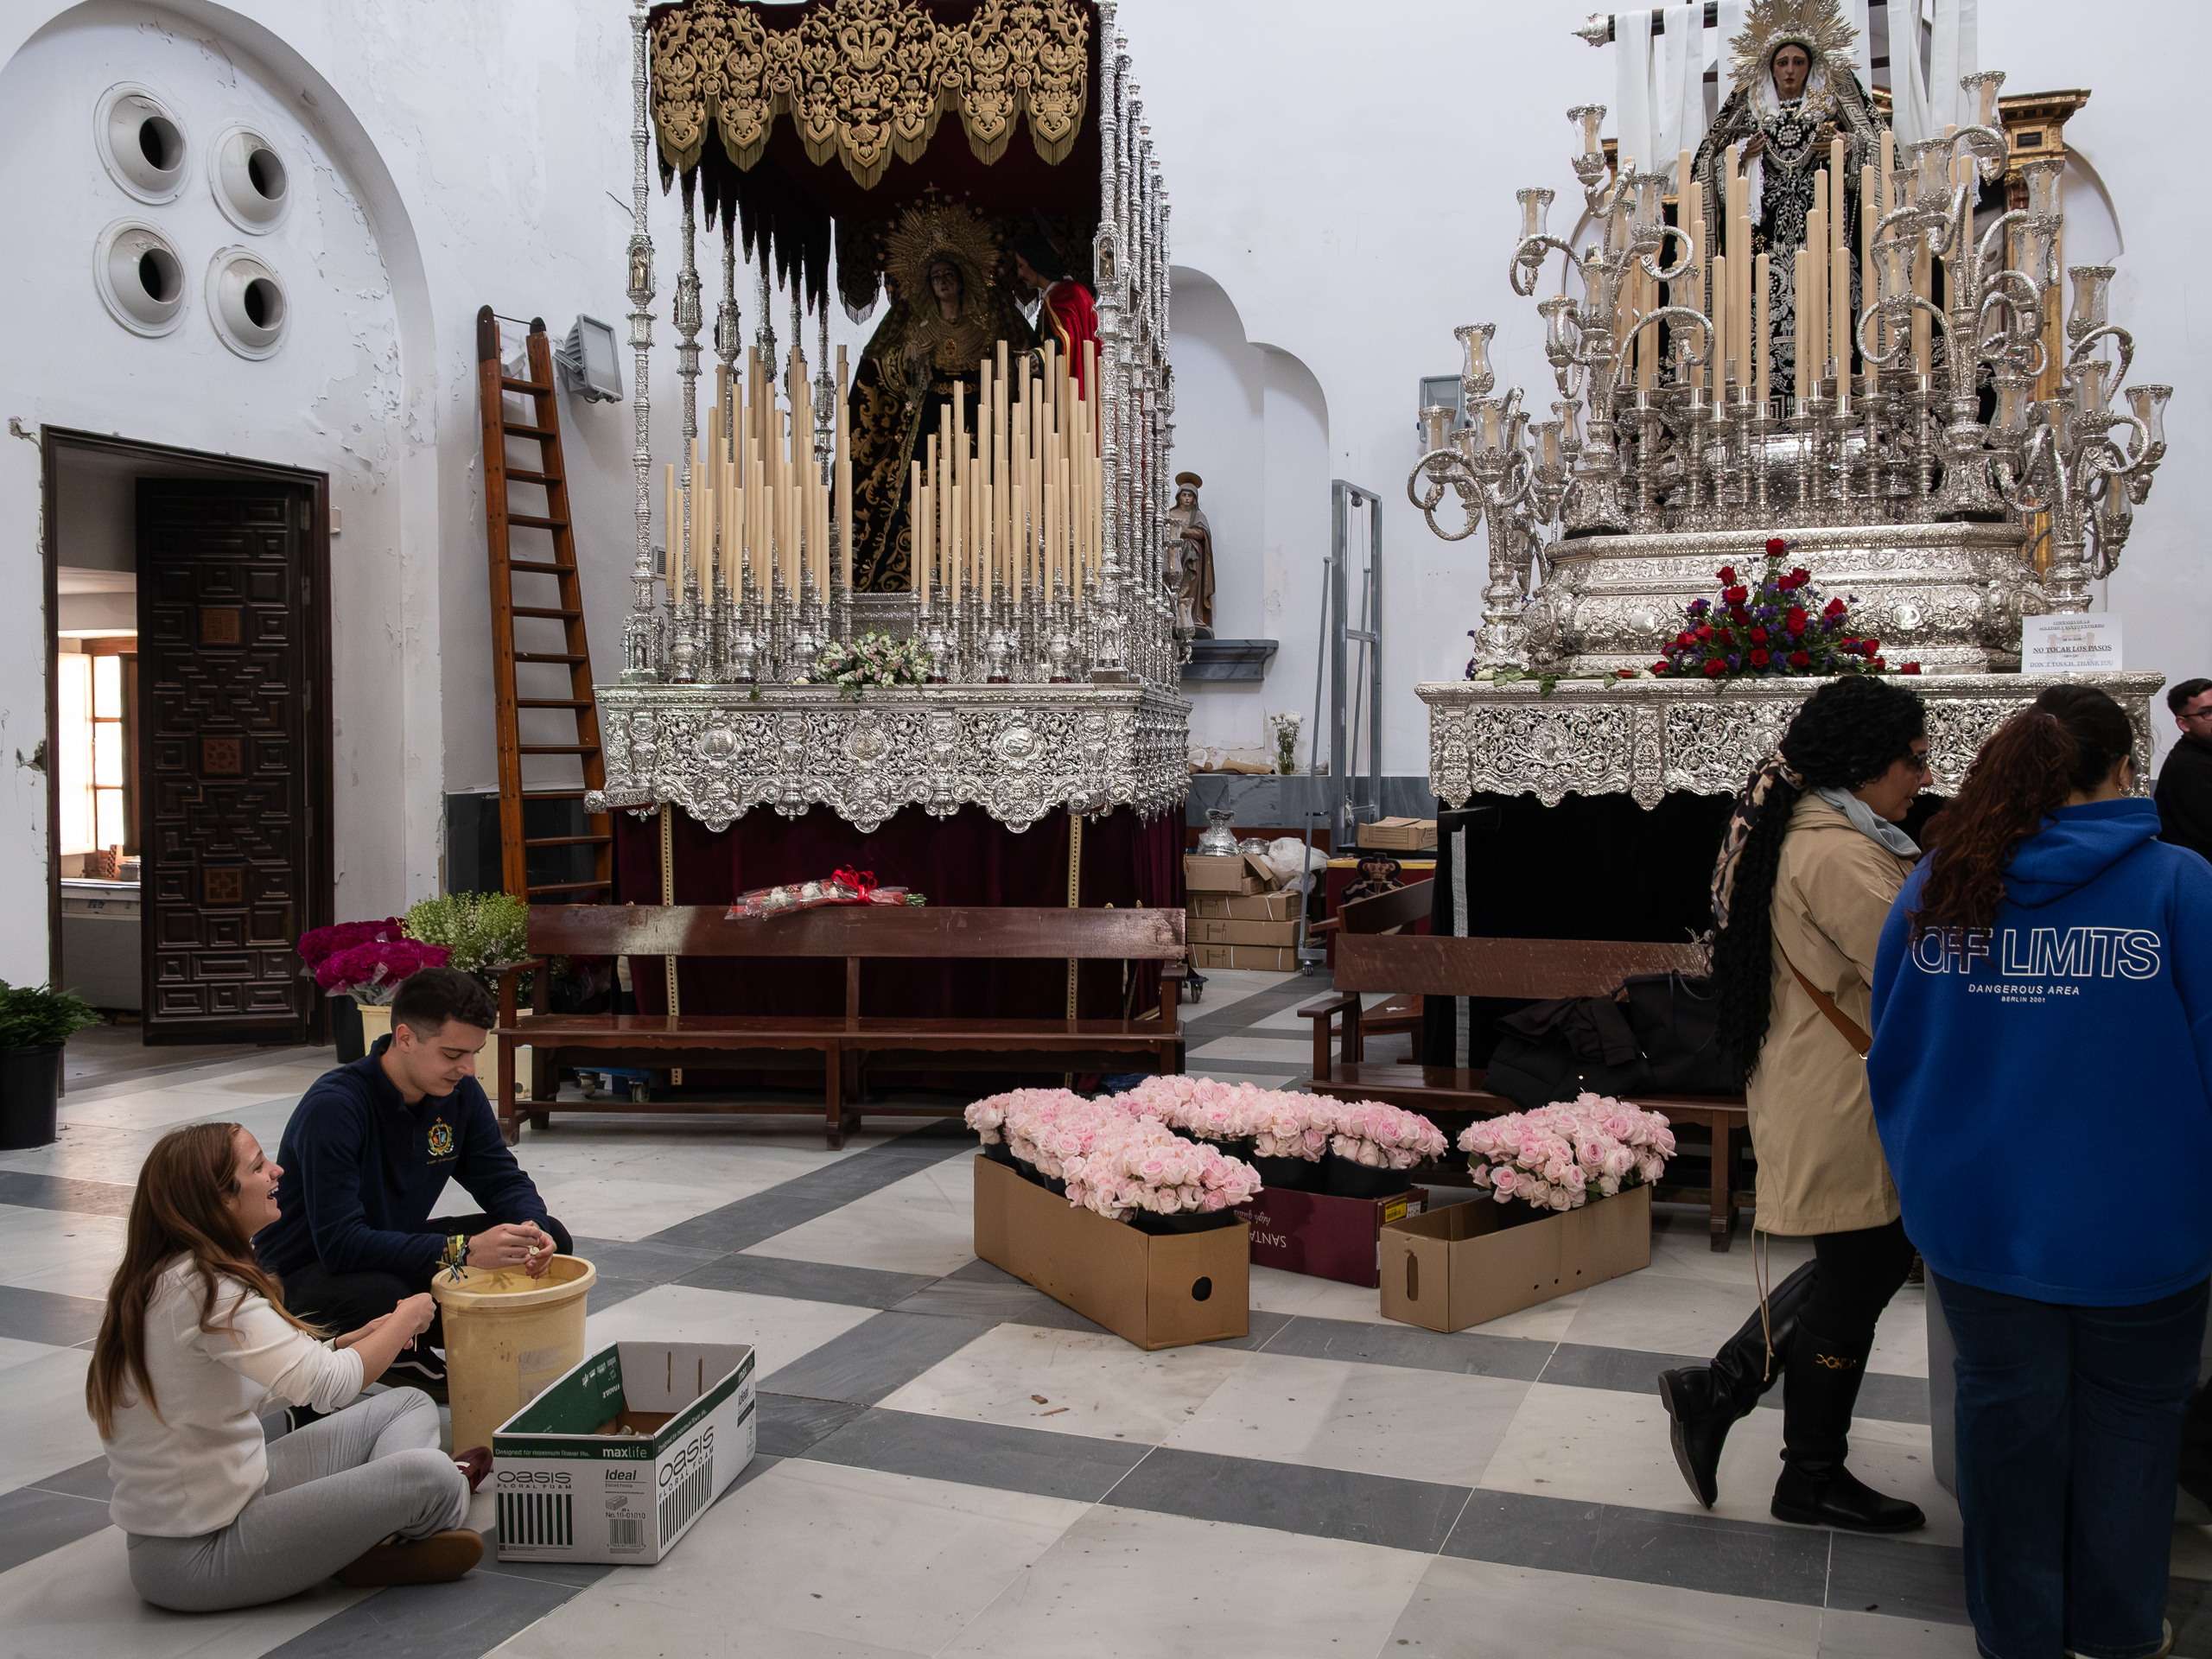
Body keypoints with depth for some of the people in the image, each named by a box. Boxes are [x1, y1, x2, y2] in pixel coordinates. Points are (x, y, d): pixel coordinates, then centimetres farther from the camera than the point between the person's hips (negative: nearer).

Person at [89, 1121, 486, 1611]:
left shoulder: (161, 1278, 8)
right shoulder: (201, 1289, -24)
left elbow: (254, 1389, 16)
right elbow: (327, 1385, -26)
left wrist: (353, 1342, 6)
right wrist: (407, 1318, -8)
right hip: (195, 1557, -11)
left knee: (410, 1403, 10)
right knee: (429, 1476, -26)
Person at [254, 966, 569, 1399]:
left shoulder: (459, 1092, -7)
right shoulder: (333, 1108, -29)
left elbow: (502, 1180, 1)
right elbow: (339, 1242, -35)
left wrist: (531, 1230, -24)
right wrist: (462, 1251, -43)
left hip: (398, 1248, 7)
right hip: (306, 1272, -7)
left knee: (552, 1239, -8)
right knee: (384, 1297, -41)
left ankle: (412, 1354, -1)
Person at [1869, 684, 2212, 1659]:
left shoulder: (1937, 886, -3)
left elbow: (1894, 1049, 6)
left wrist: (1919, 1176, 19)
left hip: (1977, 1214, 3)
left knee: (2007, 1415, 16)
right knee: (2128, 1416, 18)